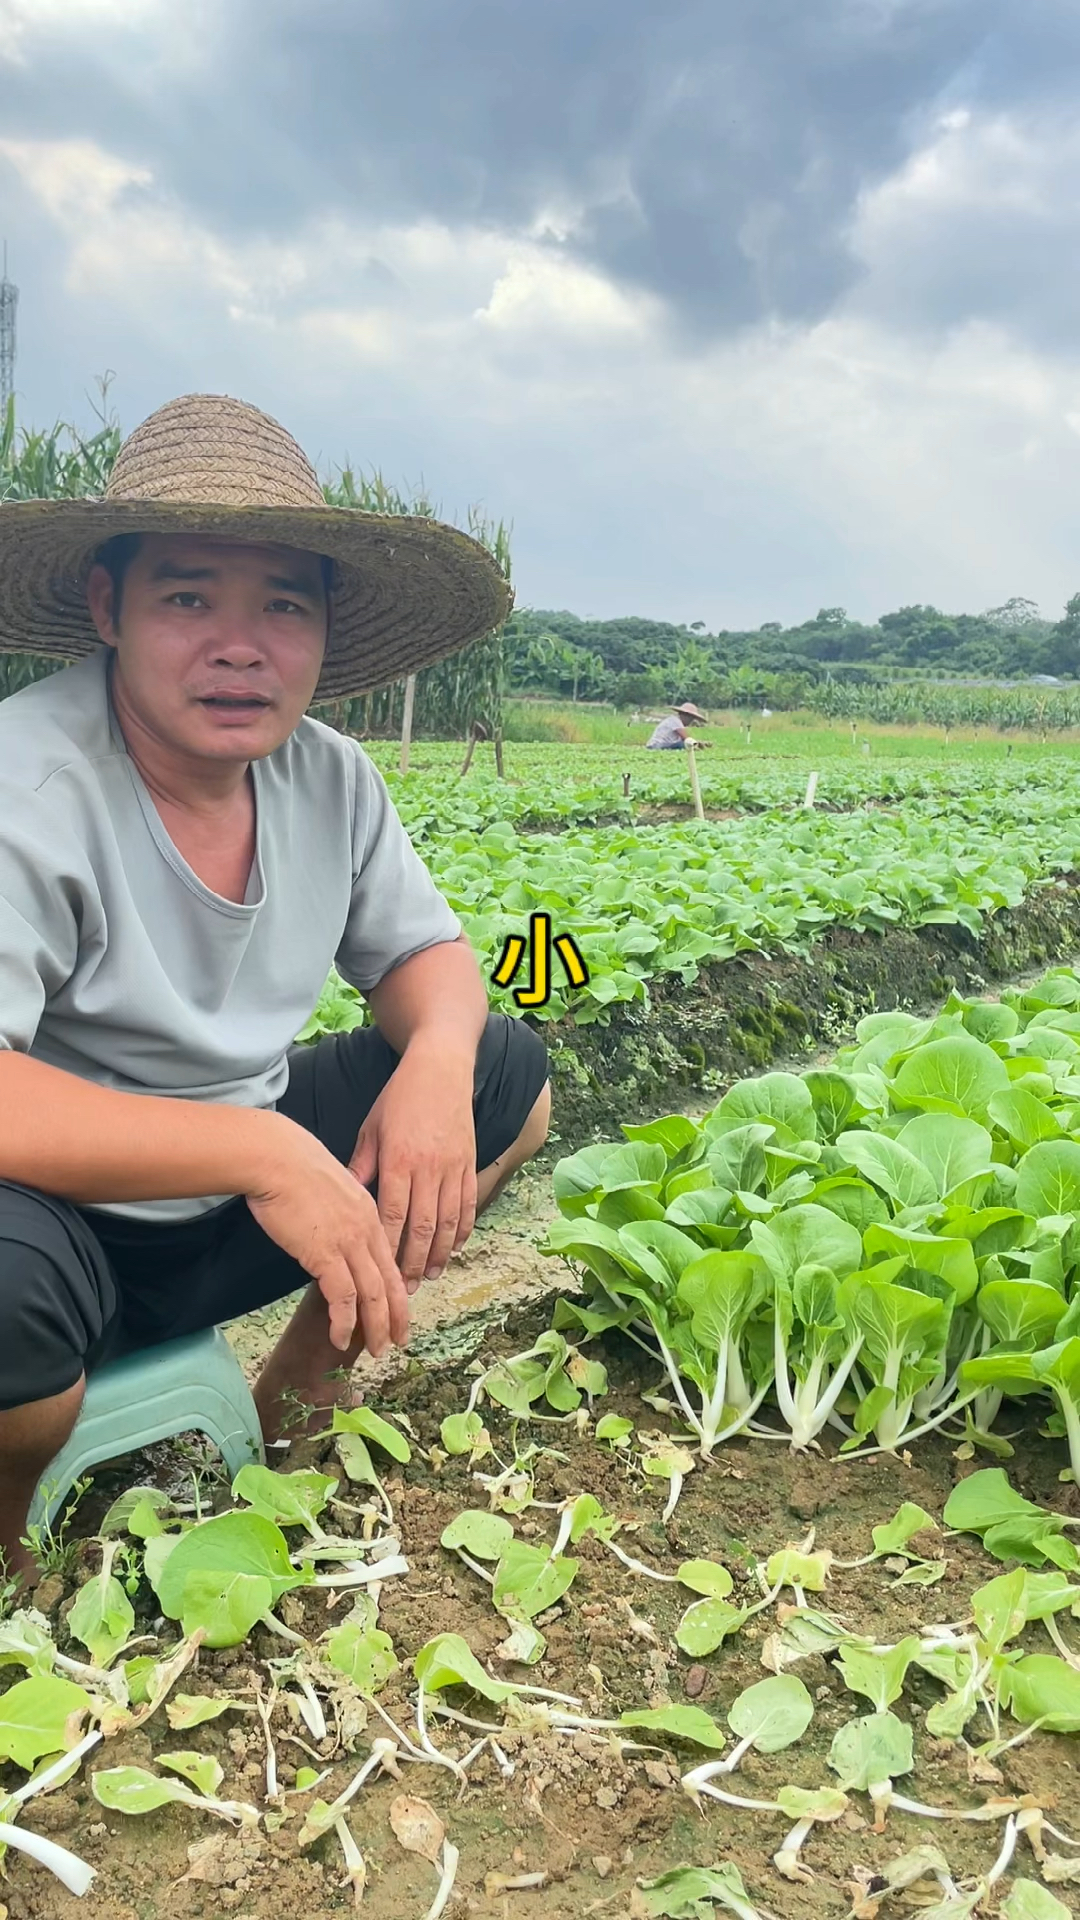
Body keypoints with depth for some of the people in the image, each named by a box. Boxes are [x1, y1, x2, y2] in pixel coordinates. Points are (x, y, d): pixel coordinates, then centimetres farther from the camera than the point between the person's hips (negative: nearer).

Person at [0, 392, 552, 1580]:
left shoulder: (330, 779, -5)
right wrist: (264, 1152, -36)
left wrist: (437, 1056, -17)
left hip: (230, 1202, 7)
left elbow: (423, 952, 7)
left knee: (506, 1071, 2)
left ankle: (300, 1395, 14)